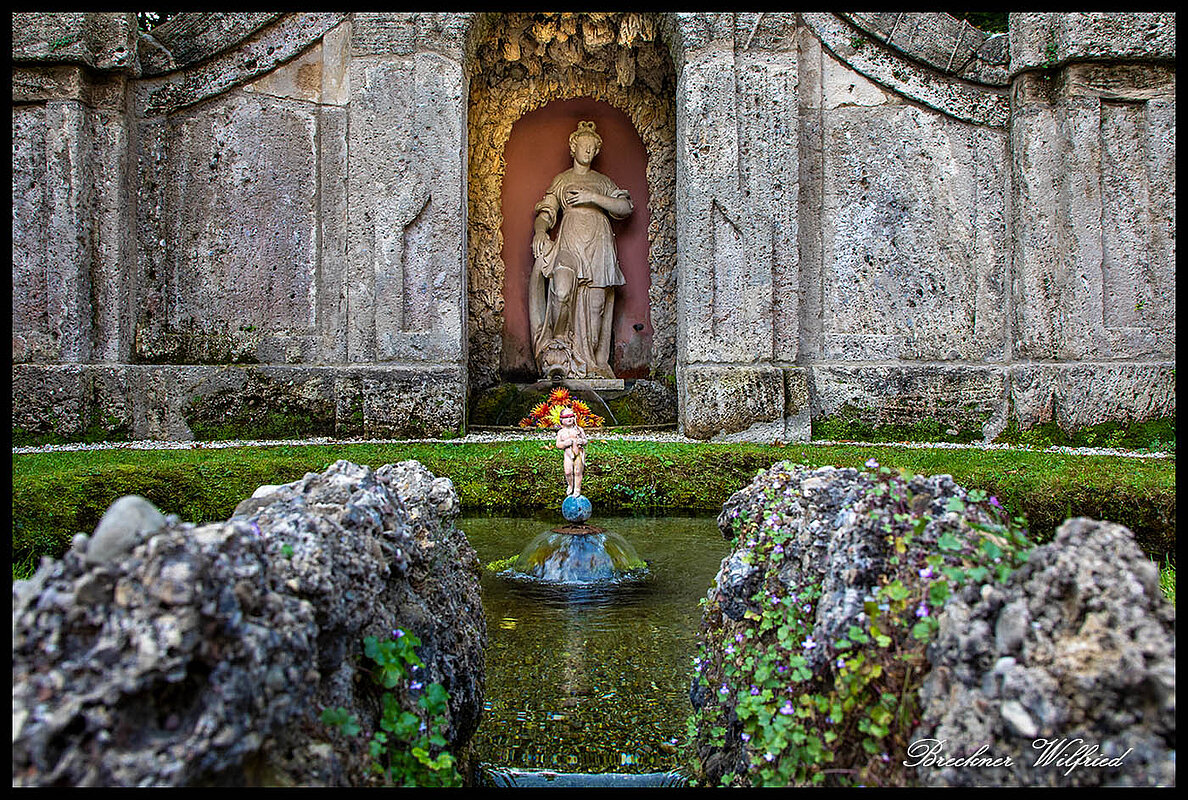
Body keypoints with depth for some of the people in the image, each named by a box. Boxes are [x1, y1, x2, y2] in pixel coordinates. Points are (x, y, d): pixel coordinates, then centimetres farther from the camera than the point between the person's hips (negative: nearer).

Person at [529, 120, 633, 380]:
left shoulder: (602, 181, 21)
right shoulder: (561, 180, 20)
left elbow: (625, 207, 7)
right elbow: (546, 212, 11)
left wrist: (593, 197, -6)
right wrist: (540, 230, -11)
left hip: (599, 245, 2)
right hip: (569, 242, -2)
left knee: (596, 305, -8)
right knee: (562, 288, -30)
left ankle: (591, 363, -4)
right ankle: (558, 347, -16)